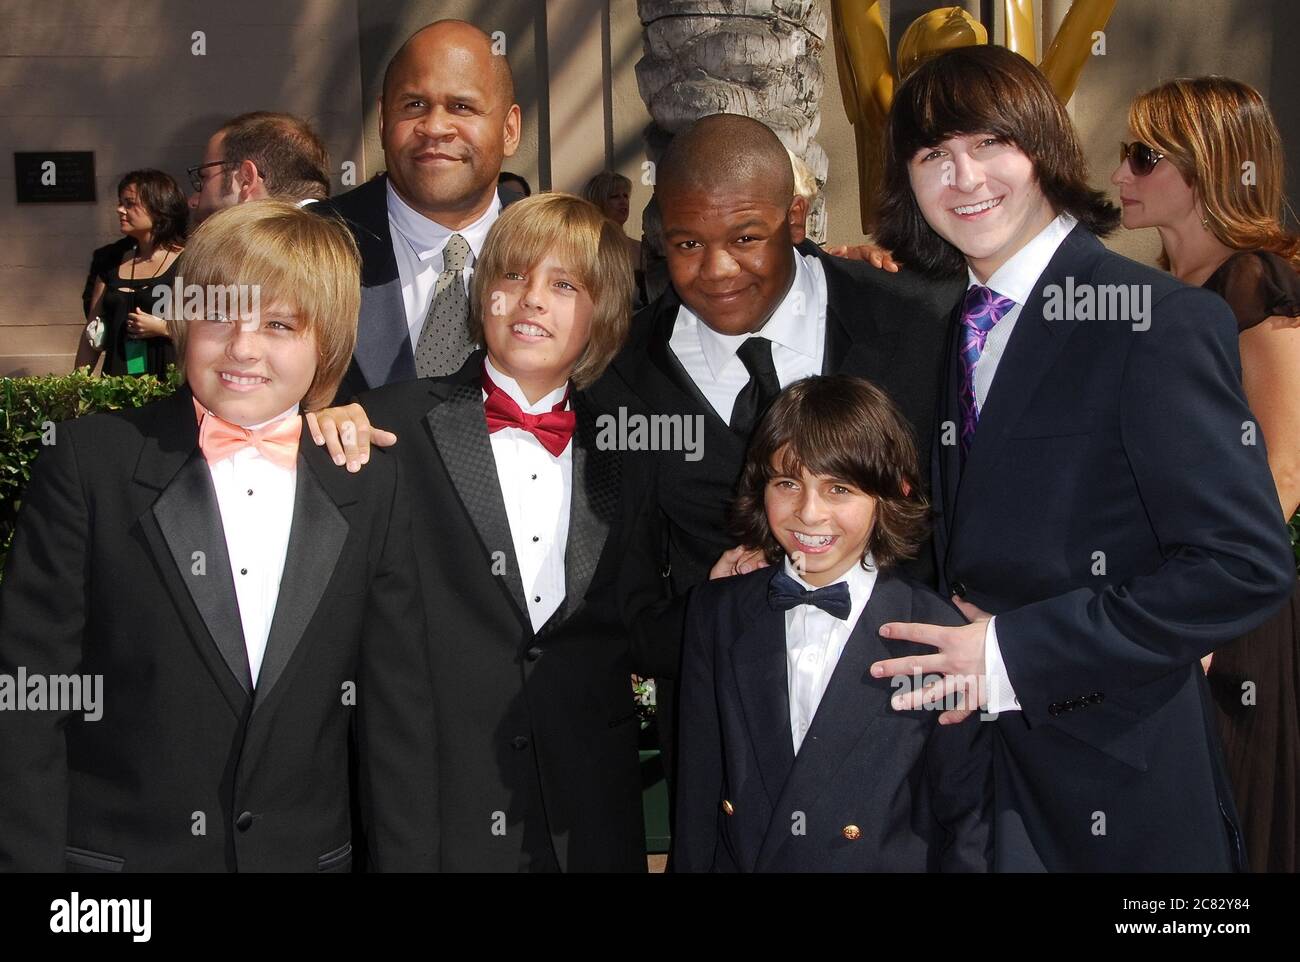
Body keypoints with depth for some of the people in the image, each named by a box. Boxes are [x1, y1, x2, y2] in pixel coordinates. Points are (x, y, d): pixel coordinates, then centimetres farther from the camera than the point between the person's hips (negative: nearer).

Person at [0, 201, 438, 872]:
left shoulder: (372, 489, 0)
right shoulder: (90, 461, -7)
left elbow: (396, 715, 1)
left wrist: (405, 859, -3)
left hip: (308, 853, 2)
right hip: (120, 851, -2)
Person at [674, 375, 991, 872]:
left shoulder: (941, 636, -17)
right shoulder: (717, 612, -5)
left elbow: (966, 823, -11)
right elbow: (698, 785, -1)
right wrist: (690, 862, -5)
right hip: (738, 856, 3)